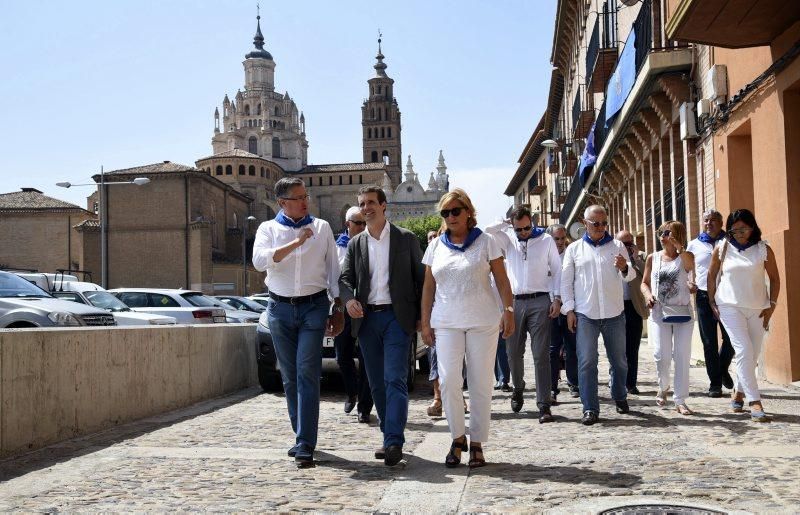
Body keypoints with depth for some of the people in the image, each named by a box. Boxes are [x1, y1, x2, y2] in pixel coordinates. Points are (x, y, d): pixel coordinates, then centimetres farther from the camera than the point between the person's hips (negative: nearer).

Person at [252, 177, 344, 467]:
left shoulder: (321, 228, 7)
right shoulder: (269, 229, 5)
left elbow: (333, 270, 10)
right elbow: (259, 261, -13)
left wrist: (338, 309, 7)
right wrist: (296, 242, -19)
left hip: (314, 306, -1)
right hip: (280, 309, 2)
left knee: (307, 374, -11)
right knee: (289, 377, 8)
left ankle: (305, 445, -11)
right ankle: (302, 436, 22)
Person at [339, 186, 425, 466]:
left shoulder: (406, 238, 2)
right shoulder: (355, 244, 11)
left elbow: (421, 277, 3)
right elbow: (345, 278, 8)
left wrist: (423, 316, -3)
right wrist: (349, 299, -15)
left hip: (397, 317, -4)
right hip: (367, 319, 4)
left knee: (395, 380, -13)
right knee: (377, 384, 8)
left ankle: (394, 442, -14)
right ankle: (389, 437, 18)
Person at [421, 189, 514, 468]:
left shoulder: (485, 241, 3)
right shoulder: (436, 245, 10)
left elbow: (502, 280, 1)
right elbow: (428, 287, 11)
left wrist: (509, 311, -9)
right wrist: (425, 322, 6)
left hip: (482, 322, -2)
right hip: (446, 323, 2)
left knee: (481, 383, 1)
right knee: (448, 380, -9)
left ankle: (477, 443, 12)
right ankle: (458, 438, 8)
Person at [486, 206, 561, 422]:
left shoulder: (546, 240, 5)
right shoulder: (508, 240, 9)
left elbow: (557, 271, 6)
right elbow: (486, 232, -5)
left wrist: (557, 298, -2)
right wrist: (506, 223, 3)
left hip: (540, 301, -2)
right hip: (515, 302, 2)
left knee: (541, 354, -5)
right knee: (514, 352, 9)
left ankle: (544, 404, -4)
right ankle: (518, 388, 35)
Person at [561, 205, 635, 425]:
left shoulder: (617, 246, 7)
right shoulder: (574, 248, 6)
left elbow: (630, 276, 3)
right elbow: (566, 281, 6)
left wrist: (624, 268, -20)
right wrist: (569, 310, -2)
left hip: (614, 314, 1)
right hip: (585, 315, -1)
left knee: (619, 360, 12)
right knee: (586, 362, -5)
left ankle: (620, 397, 33)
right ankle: (590, 408, 0)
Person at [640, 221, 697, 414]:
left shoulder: (686, 257, 3)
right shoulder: (653, 258, 8)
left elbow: (690, 266, -19)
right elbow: (644, 282, 14)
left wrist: (679, 247, -20)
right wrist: (647, 294, -5)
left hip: (682, 311, -1)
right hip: (659, 312, 1)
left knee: (682, 356, -1)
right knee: (661, 355, -7)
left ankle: (680, 401, 7)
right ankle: (663, 387, 23)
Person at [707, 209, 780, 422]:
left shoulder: (764, 249, 0)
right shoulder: (722, 248, 0)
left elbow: (774, 278, 7)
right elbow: (712, 275, 10)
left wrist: (772, 305, 2)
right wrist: (712, 303, 6)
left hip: (758, 308, 2)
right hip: (730, 307, -2)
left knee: (752, 355, 6)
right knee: (744, 351, -13)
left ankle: (738, 393, 27)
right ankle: (755, 402, -14)